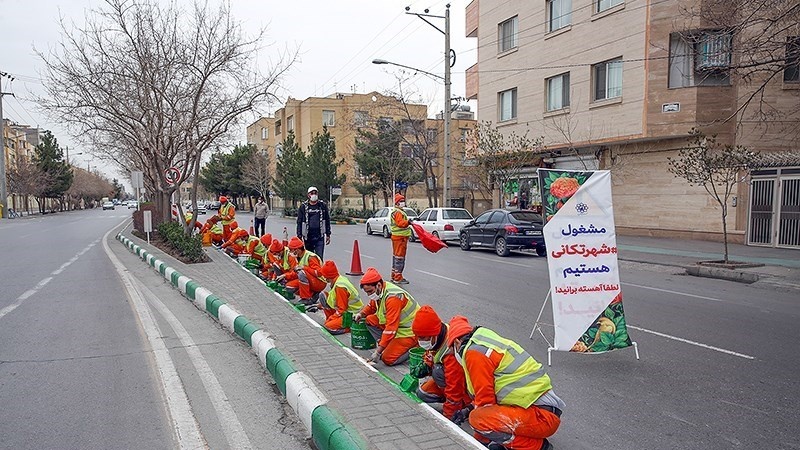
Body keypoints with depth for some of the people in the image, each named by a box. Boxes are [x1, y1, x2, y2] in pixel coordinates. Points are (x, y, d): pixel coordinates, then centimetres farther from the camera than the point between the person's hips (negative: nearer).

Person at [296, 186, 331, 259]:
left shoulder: (323, 205, 5)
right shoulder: (303, 207, 2)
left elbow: (327, 220, 10)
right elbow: (299, 223, 3)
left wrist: (328, 235, 8)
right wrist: (299, 237, -2)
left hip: (320, 237, 0)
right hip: (308, 237, 1)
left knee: (319, 257, -8)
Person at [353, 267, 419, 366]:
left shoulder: (393, 297, -29)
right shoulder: (378, 292, -1)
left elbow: (391, 328, -31)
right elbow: (371, 306, 21)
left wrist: (378, 351, -30)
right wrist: (361, 314, -2)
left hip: (409, 332, -9)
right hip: (398, 325, 9)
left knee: (388, 359, -17)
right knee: (370, 319, 3)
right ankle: (389, 345, 1)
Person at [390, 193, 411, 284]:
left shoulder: (400, 212, 22)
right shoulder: (397, 212, -14)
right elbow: (400, 223, -28)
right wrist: (408, 222, -37)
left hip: (401, 237, 11)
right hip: (400, 237, -11)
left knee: (396, 256, 16)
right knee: (400, 256, -9)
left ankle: (394, 276, 26)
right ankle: (398, 278, -7)